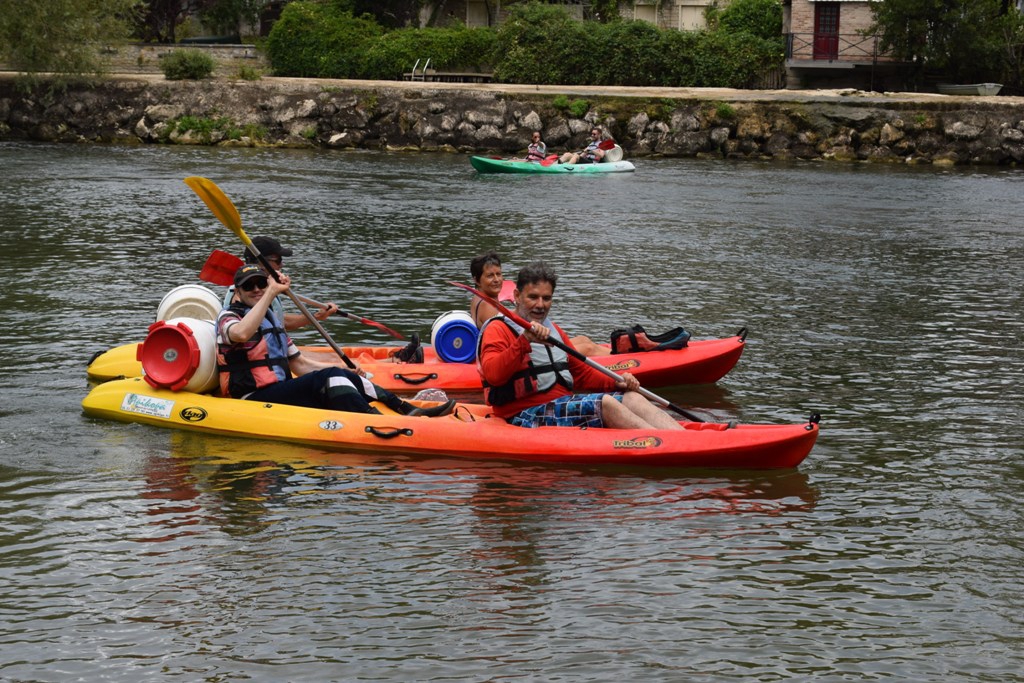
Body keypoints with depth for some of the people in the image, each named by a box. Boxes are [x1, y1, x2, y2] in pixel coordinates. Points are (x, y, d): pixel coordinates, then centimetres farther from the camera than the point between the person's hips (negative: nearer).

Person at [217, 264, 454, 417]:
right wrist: (272, 293, -26)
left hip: (278, 391, 8)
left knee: (343, 376, -7)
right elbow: (241, 334, -31)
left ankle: (411, 412, -14)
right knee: (329, 378, -24)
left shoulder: (271, 319, 24)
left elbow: (299, 364, 24)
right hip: (254, 400, -8)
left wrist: (345, 372, 12)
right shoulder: (228, 317, -3)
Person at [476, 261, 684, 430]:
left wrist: (616, 382, 8)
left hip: (564, 405, 9)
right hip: (527, 415, -9)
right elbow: (492, 374, -22)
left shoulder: (554, 331, 25)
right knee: (604, 403, -27)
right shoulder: (498, 330, -3)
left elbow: (582, 372, 27)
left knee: (631, 398, -11)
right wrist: (523, 342, -35)